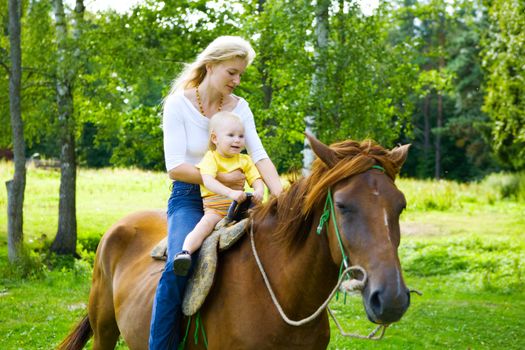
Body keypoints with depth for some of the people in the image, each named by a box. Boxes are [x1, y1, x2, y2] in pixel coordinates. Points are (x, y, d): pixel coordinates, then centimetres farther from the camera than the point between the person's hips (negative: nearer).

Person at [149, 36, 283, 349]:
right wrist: (220, 178, -21)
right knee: (179, 265, -32)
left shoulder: (239, 107, 5)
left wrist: (281, 196, -24)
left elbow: (259, 156, -8)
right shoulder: (178, 104, -8)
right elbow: (175, 167, -14)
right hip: (189, 197, -5)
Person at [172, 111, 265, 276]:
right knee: (206, 223, -34)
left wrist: (258, 191, -19)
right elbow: (208, 181, -20)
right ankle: (185, 252, -47)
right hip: (214, 209, -5)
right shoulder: (211, 158, -3)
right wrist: (230, 192, -36)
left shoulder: (244, 160, 14)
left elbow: (256, 180, 8)